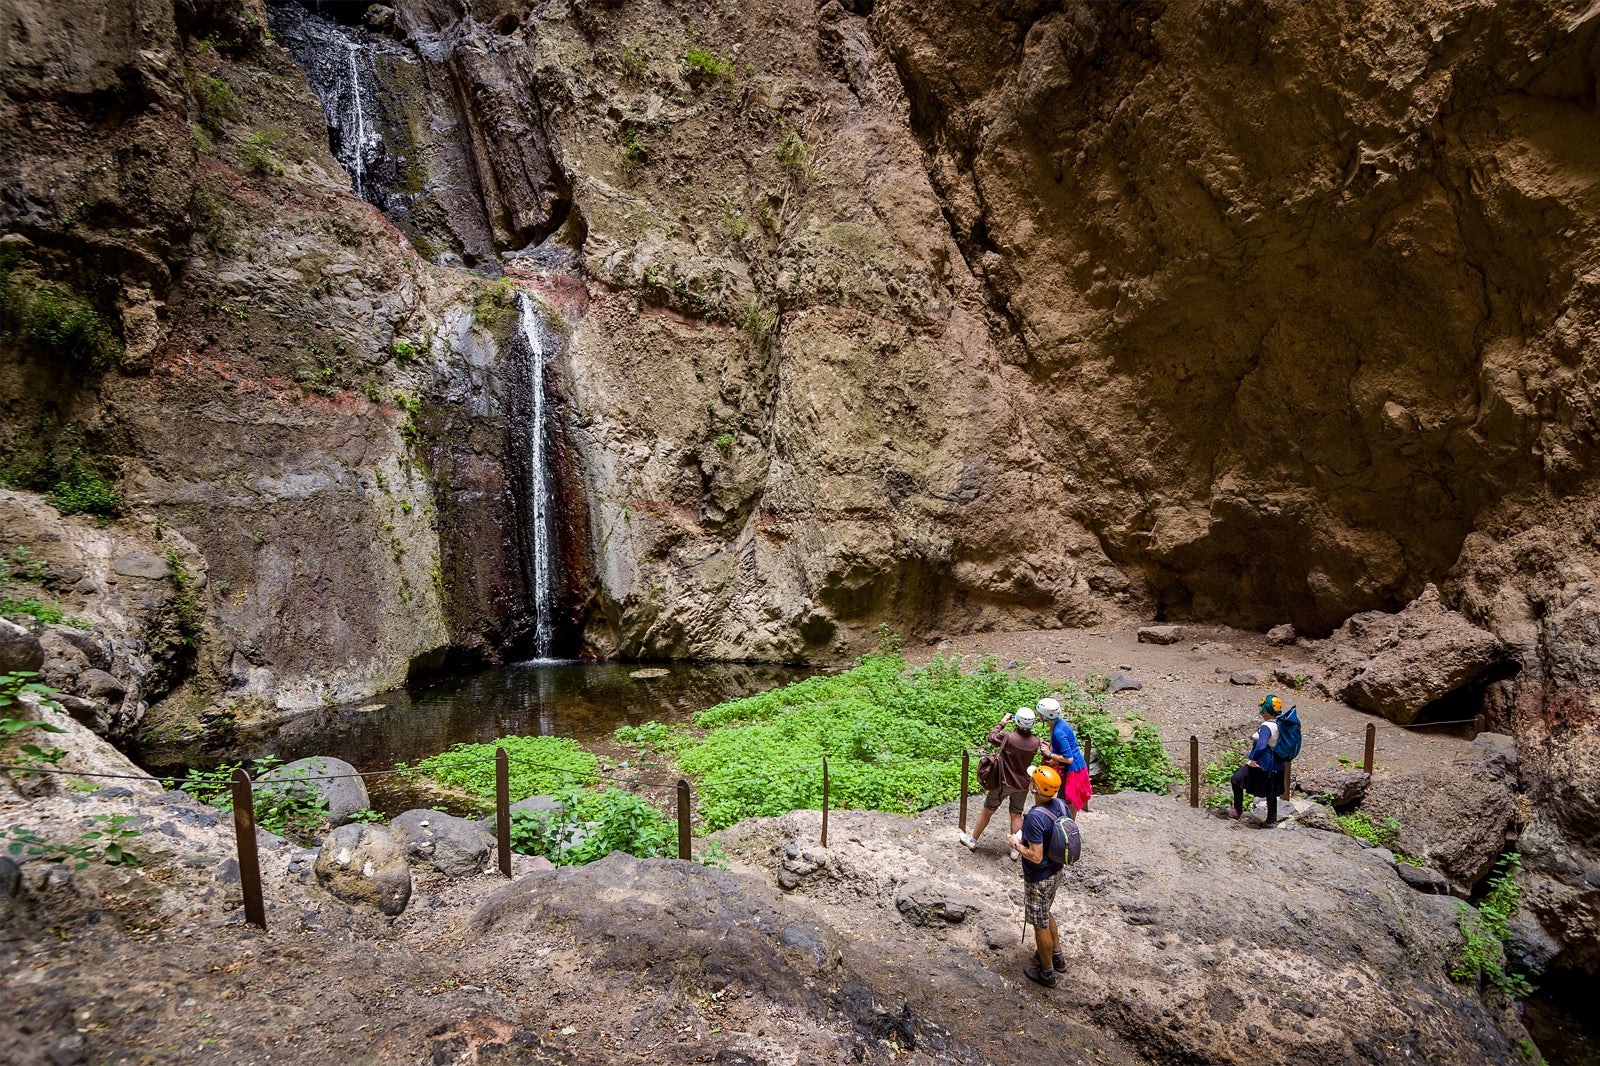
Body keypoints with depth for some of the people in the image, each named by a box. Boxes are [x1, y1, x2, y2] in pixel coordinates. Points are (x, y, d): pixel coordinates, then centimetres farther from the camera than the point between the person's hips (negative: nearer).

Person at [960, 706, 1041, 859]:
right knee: (1016, 815, 17)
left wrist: (1002, 722, 5)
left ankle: (973, 839, 28)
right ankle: (1015, 849, 23)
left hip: (1004, 783, -3)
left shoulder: (1007, 737, -25)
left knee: (987, 812, 13)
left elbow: (991, 737, -6)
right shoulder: (1035, 742, -12)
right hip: (1022, 784, 3)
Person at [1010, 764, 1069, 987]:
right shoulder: (1061, 805, -9)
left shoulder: (1035, 817, -34)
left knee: (1040, 924, 13)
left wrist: (1017, 844, -14)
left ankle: (1047, 973, 31)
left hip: (1039, 879, -8)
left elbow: (1036, 856, -31)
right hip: (1056, 871, 8)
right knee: (1045, 914, 30)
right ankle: (1057, 956, 47)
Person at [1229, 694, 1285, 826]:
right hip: (1276, 765, 9)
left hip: (1262, 764, -9)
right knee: (1271, 793, 22)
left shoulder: (1266, 726, -25)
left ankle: (1238, 810, 9)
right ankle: (1272, 820, 34)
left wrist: (1252, 760, -24)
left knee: (1236, 780, 1)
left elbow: (1261, 746, -37)